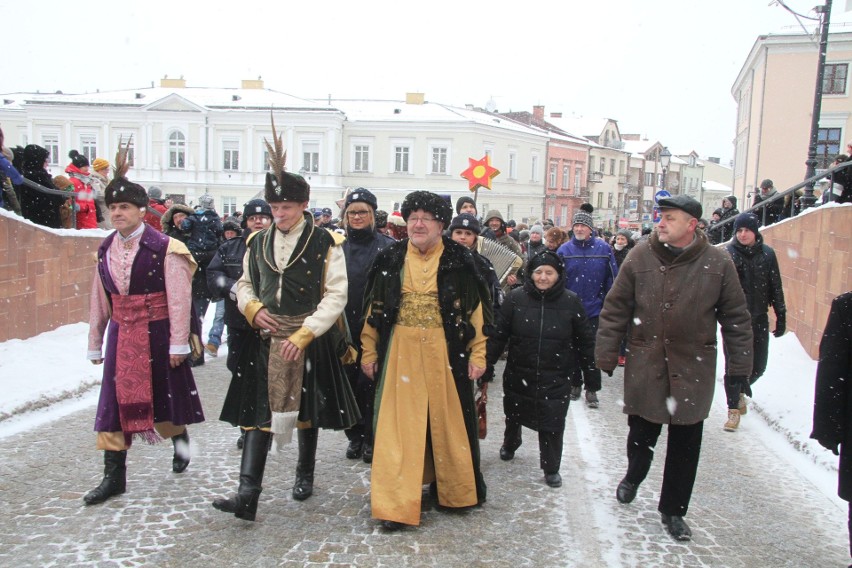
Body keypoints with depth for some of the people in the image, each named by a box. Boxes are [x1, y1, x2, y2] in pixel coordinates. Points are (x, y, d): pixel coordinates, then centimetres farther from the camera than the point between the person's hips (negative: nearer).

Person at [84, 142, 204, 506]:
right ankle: (114, 476, 14)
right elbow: (99, 300, 11)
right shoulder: (105, 249, 7)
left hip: (157, 334, -4)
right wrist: (95, 343, 14)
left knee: (164, 397, 10)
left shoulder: (164, 247, -10)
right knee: (115, 401, 5)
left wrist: (178, 342, -15)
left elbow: (178, 298, -12)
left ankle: (180, 436, 42)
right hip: (121, 335, 5)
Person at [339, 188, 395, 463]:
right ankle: (354, 436, 23)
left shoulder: (387, 246, -1)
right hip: (345, 327, 3)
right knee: (349, 381, 8)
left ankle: (370, 438, 15)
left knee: (371, 383, 1)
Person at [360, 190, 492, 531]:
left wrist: (477, 354, -3)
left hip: (445, 353, -1)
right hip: (400, 353, 1)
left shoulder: (459, 261, 0)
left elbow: (476, 309, 1)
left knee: (448, 421, 9)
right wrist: (369, 352, 7)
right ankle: (396, 503, 11)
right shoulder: (390, 260, 6)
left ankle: (451, 489, 31)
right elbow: (375, 308, 9)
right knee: (398, 425, 2)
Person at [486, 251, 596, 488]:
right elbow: (498, 334, -5)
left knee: (552, 424, 2)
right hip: (518, 374, 1)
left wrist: (590, 371, 5)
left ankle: (551, 468, 24)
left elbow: (585, 341, 3)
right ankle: (510, 444, 52)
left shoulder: (571, 301, -6)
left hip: (556, 379, -1)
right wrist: (486, 363, -7)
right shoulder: (516, 297, -7)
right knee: (514, 415, 21)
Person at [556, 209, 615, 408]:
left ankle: (592, 389, 18)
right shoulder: (564, 250, -3)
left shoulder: (603, 249, -4)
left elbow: (612, 279, -1)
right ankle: (575, 383, 30)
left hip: (594, 310, -1)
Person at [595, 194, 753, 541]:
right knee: (641, 433, 14)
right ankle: (633, 477, 46)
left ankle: (673, 510, 29)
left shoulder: (718, 263, -5)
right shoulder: (640, 257, -4)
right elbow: (615, 310, 0)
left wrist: (740, 367, 1)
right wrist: (606, 354, -2)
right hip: (645, 365, 0)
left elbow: (736, 318, 2)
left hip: (694, 369, 0)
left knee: (685, 445, 10)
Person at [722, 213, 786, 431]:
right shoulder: (727, 254, -6)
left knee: (758, 366, 10)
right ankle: (733, 409, 13)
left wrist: (781, 316, 8)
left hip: (759, 318, 3)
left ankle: (740, 391, 40)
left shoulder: (767, 254, 2)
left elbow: (776, 288, 7)